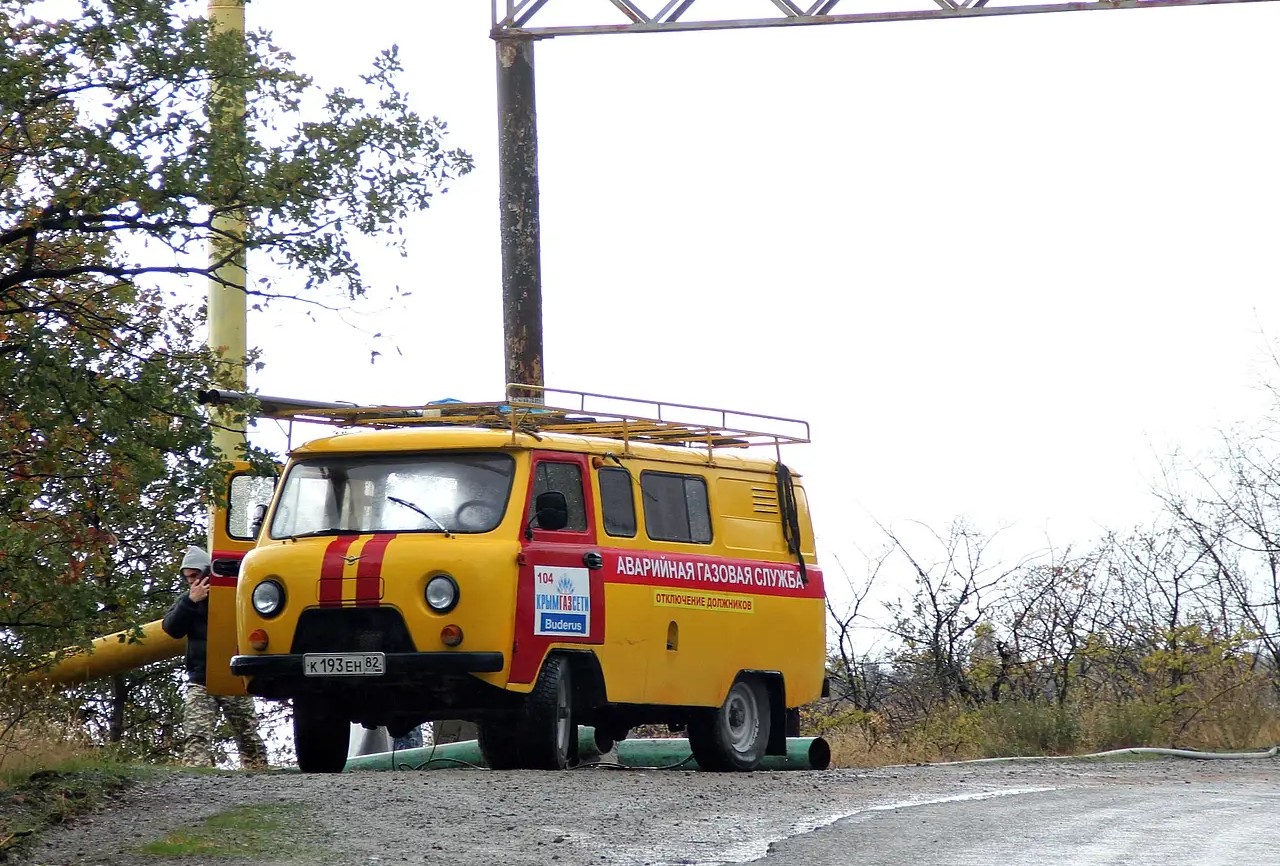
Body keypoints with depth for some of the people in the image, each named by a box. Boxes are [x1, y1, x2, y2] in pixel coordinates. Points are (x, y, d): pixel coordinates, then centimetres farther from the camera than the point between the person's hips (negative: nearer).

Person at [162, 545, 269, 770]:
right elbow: (171, 628, -3)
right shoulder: (187, 600, 11)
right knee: (196, 736, -12)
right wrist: (191, 601, -13)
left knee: (248, 735, 6)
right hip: (200, 682, 2)